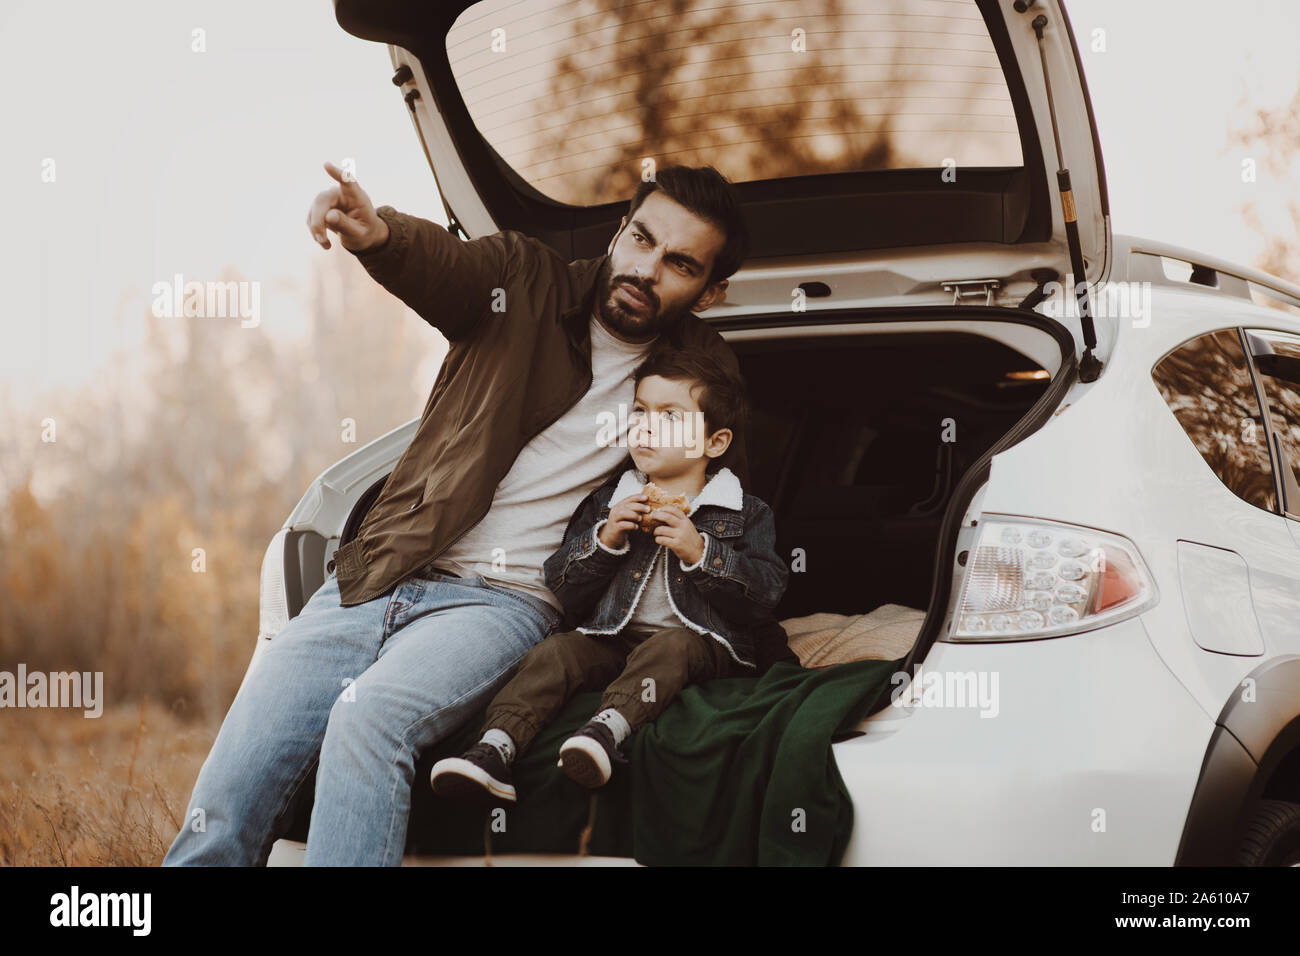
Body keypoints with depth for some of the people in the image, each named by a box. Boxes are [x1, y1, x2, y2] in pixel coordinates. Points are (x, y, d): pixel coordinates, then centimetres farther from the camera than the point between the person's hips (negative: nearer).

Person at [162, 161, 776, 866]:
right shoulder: (523, 281, 4)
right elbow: (440, 262, -18)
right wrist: (376, 233, -42)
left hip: (504, 600, -1)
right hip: (378, 577, 2)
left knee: (368, 719, -33)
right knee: (226, 800, -11)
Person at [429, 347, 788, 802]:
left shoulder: (745, 515, 8)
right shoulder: (606, 504, 16)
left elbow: (766, 593, -5)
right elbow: (563, 591, 10)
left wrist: (700, 554, -15)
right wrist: (603, 541, -7)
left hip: (702, 645, -3)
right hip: (612, 640, 3)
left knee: (672, 647, -35)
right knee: (555, 651, -23)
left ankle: (608, 727, -57)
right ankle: (496, 747, -41)